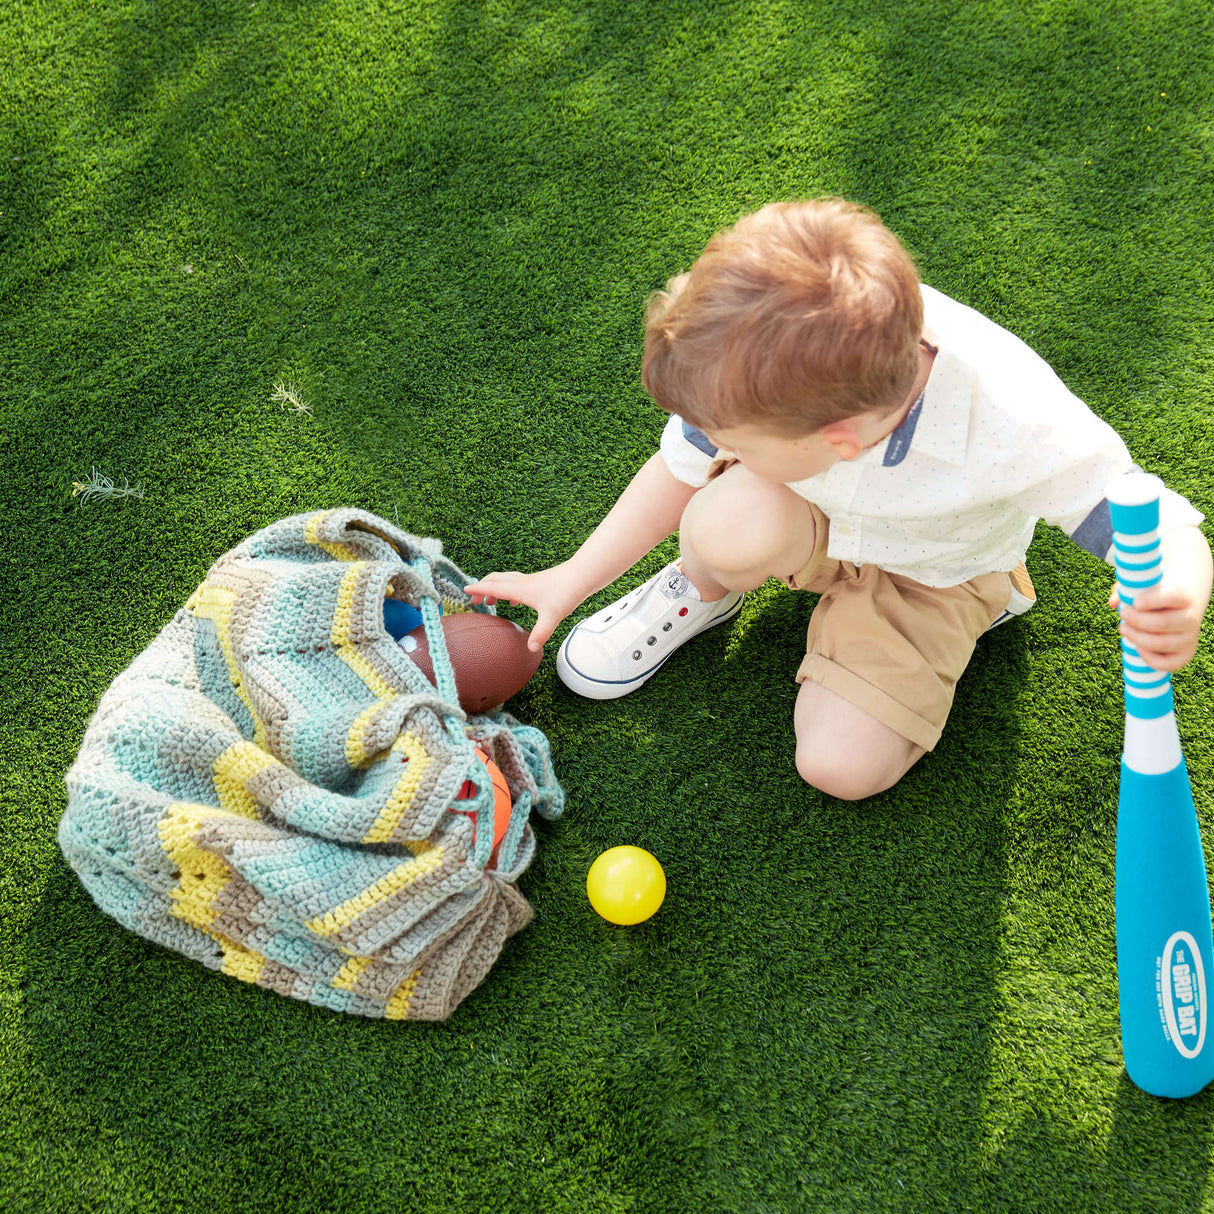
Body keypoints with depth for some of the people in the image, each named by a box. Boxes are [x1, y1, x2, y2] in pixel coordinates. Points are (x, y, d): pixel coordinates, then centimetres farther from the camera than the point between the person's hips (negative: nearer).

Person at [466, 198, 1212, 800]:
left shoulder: (1018, 428, -41)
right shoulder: (765, 365, -31)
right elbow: (680, 469, -11)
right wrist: (570, 581, -5)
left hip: (931, 573, -1)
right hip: (816, 520, 1)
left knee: (842, 767, -15)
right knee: (731, 526, -36)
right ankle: (703, 591, 4)